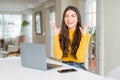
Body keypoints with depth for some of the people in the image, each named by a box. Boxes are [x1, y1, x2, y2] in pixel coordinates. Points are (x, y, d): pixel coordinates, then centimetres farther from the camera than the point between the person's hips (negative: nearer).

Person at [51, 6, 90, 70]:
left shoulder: (85, 34, -2)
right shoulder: (61, 33, 3)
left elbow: (80, 57, -14)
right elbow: (58, 56, -8)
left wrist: (83, 35, -16)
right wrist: (56, 35, -12)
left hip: (78, 67, -1)